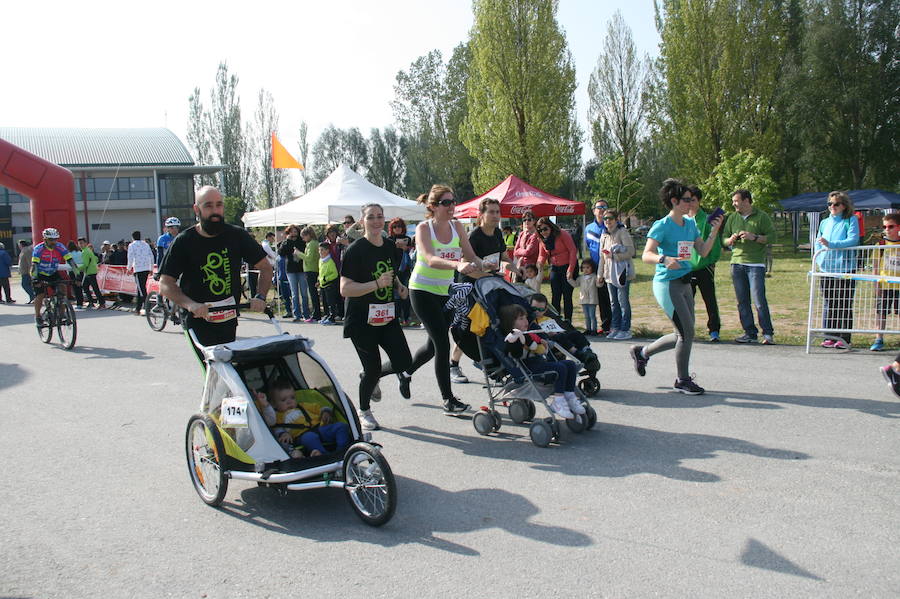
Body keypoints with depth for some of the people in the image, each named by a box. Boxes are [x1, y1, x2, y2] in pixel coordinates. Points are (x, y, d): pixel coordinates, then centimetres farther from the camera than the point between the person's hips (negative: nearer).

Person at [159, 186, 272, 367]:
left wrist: (260, 297, -10)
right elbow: (165, 284, -5)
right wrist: (190, 304, -23)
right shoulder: (183, 242, -3)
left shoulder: (237, 235, 2)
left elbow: (265, 268, 8)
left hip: (229, 321, 3)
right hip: (198, 323, -3)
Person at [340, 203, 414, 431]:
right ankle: (364, 410, 25)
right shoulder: (355, 250, -12)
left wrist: (399, 286, 3)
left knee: (404, 362, -6)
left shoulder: (390, 246, 7)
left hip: (387, 317, 6)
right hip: (362, 320, -6)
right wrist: (376, 284, -28)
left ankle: (370, 376, 26)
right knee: (373, 369, -2)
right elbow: (345, 289, -19)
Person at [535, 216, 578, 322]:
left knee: (567, 296, -4)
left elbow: (573, 251, -15)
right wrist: (540, 262, -15)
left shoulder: (562, 235, -14)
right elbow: (542, 255, 10)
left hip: (568, 266, -6)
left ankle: (567, 322, 3)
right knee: (555, 296, 4)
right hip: (554, 268, 6)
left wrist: (571, 269, -19)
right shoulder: (543, 240, 4)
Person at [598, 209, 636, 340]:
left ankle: (625, 329, 1)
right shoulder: (604, 235, 15)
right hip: (609, 273, 7)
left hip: (622, 271, -7)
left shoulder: (622, 232, -6)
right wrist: (600, 274, 18)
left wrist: (614, 256, -19)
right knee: (613, 302, 11)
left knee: (623, 301, -5)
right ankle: (615, 328, 18)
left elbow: (630, 252, -13)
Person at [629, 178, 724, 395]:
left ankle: (642, 352, 30)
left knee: (683, 335, 11)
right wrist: (664, 259, -38)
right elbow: (646, 255, -19)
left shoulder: (690, 224, 12)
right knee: (687, 332, -8)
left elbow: (703, 251, 10)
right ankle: (683, 380, 9)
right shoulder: (662, 226, -11)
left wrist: (714, 231, -3)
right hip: (667, 284, -8)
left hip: (684, 283, 8)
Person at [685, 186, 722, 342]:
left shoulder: (706, 219, -2)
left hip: (704, 268, -3)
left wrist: (713, 262, -7)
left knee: (710, 302, 2)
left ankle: (714, 330, 11)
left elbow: (715, 243, -2)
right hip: (686, 269, 3)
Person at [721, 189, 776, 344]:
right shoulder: (732, 218, 15)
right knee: (742, 301, 4)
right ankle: (750, 333, 11)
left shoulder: (761, 216, 1)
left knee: (759, 300, -10)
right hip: (737, 263, 5)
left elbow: (772, 237, -2)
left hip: (756, 263, -5)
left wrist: (754, 237, -15)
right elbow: (723, 239, 17)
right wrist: (731, 240, -4)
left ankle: (768, 333, -1)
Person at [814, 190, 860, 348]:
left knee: (845, 305, -1)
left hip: (845, 268, -5)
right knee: (828, 304, 5)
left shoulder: (851, 220, 0)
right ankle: (829, 337, 12)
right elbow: (818, 243, 21)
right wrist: (819, 258, 4)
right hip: (827, 270, 5)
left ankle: (844, 338, 4)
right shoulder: (824, 223, 16)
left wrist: (830, 244, -22)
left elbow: (853, 240, -13)